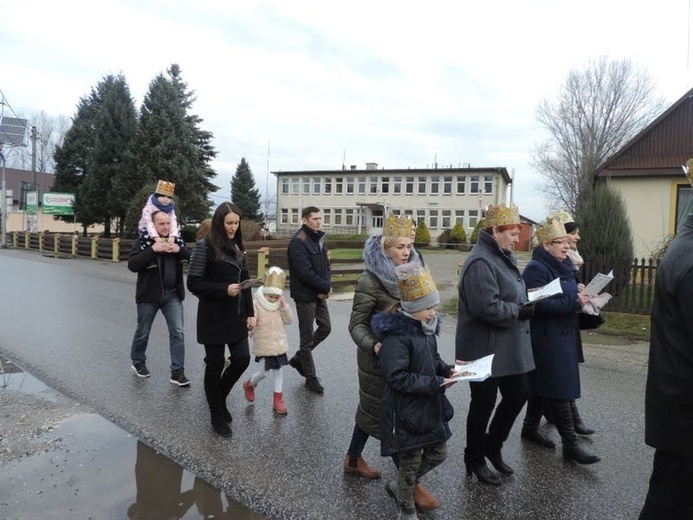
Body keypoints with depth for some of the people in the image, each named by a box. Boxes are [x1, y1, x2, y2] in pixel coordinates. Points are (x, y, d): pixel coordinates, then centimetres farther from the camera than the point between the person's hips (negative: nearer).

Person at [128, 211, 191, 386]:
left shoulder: (177, 240, 5)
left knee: (178, 332, -3)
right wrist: (153, 249, -27)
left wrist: (180, 250, -18)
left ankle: (177, 371, 3)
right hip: (149, 295, -2)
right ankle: (138, 362, 38)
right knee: (143, 332, 14)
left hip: (172, 295, 3)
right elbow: (132, 265, -19)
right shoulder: (142, 241, -7)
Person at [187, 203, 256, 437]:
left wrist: (250, 313, 6)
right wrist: (224, 290, -21)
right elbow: (193, 283, -12)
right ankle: (217, 415, 21)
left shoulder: (238, 248, 10)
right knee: (215, 364, 4)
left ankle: (217, 396, 31)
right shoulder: (205, 247, -9)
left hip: (236, 315, 6)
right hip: (213, 316, -6)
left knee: (242, 359, 3)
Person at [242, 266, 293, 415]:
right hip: (263, 345, -5)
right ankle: (249, 385, 32)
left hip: (279, 343, 5)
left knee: (278, 371, 9)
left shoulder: (281, 304, 3)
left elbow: (288, 320, -2)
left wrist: (284, 306, -13)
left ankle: (278, 399, 18)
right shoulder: (256, 304, -13)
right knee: (264, 372, 1)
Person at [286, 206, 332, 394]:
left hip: (320, 294, 8)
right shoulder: (298, 242, -17)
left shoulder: (319, 239, 10)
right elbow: (305, 272, -23)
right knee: (307, 336, 3)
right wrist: (326, 287, -14)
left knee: (325, 328, 14)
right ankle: (311, 378, 16)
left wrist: (326, 287, -7)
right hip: (305, 296, -8)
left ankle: (298, 358, 31)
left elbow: (325, 265, 11)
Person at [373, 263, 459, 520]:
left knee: (438, 454, 21)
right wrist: (435, 384, -25)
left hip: (431, 406, 9)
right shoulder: (396, 335, -24)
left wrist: (446, 369, -2)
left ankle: (397, 486, 43)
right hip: (407, 411, -9)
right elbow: (397, 378, -26)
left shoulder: (425, 327, 3)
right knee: (411, 462, 10)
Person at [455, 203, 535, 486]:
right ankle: (474, 460, 27)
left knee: (518, 394, 18)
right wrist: (519, 311, -17)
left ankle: (492, 446, 37)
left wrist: (525, 303, 4)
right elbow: (487, 307, -29)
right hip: (485, 349, -10)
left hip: (509, 348, 10)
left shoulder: (503, 257, 11)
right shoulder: (480, 262, -22)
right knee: (484, 404, 6)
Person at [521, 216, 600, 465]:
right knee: (559, 390, -3)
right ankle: (570, 443, 6)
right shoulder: (536, 269, -16)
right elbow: (539, 305, -25)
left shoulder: (564, 265, 12)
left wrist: (580, 296, 2)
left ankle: (530, 426, 32)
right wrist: (574, 301, -20)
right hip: (546, 339, -9)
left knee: (542, 386, 18)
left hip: (564, 335, 9)